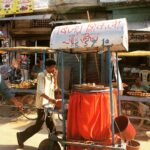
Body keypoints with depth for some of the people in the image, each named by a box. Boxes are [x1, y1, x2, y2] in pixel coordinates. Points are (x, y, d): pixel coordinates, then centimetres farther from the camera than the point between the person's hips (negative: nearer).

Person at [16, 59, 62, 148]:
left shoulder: (51, 76, 8)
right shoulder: (41, 75, -15)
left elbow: (54, 88, 4)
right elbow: (40, 91, -22)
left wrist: (55, 76, -6)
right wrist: (51, 99, -30)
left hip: (49, 104, 7)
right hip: (43, 104, -7)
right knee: (38, 126, 0)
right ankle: (21, 136, 18)